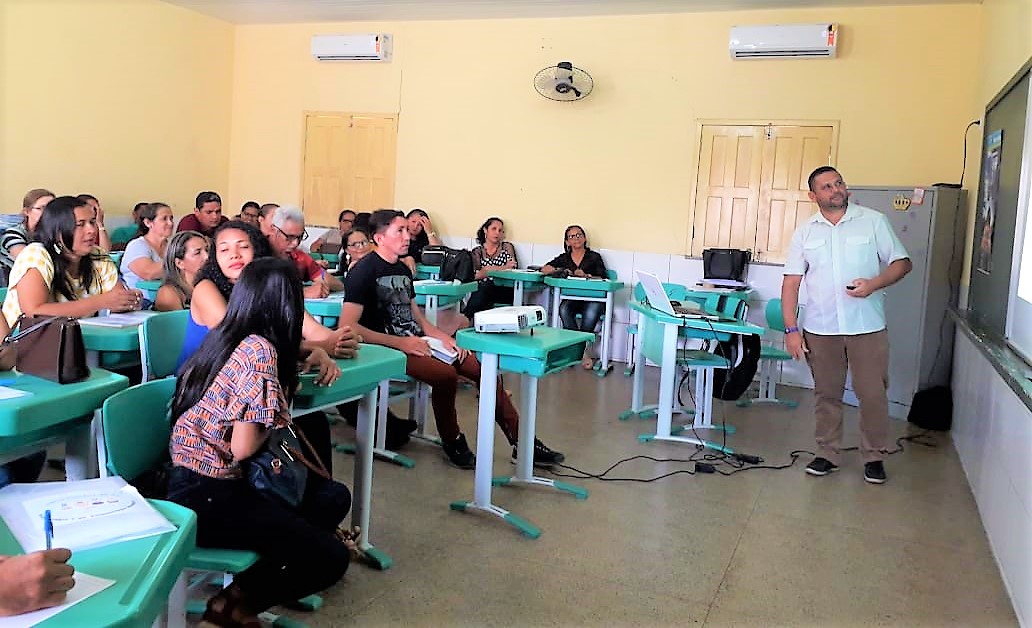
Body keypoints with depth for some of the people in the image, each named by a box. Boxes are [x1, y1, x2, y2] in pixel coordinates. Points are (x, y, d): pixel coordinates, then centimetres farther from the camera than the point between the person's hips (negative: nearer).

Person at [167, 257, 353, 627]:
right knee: (332, 558, -3)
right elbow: (244, 448, -21)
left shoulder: (224, 337, 5)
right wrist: (275, 418, -4)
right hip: (207, 497, -9)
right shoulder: (259, 349, -20)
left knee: (335, 497, 12)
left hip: (202, 480, 9)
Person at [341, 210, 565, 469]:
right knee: (446, 373, -32)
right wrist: (400, 343, -23)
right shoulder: (364, 271, -10)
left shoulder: (403, 269, 16)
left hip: (416, 342, 8)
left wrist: (442, 337, 1)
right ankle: (452, 442, -6)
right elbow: (347, 327, -20)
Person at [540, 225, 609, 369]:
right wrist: (558, 270, -8)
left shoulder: (594, 257, 11)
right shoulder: (564, 258, 19)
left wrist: (586, 276, -14)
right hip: (571, 298, 2)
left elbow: (602, 279, 1)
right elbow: (544, 269, 9)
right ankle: (583, 353, -30)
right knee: (564, 309, -33)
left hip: (592, 298, -2)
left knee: (591, 313, -37)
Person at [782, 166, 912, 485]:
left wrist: (874, 284, -17)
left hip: (868, 327, -1)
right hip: (820, 329, 2)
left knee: (873, 394, 2)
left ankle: (874, 456, 19)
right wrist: (791, 329, -4)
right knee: (826, 395, 11)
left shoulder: (873, 221, 1)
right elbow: (791, 282, 3)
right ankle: (827, 454, 23)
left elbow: (902, 262, 3)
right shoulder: (805, 232, 5)